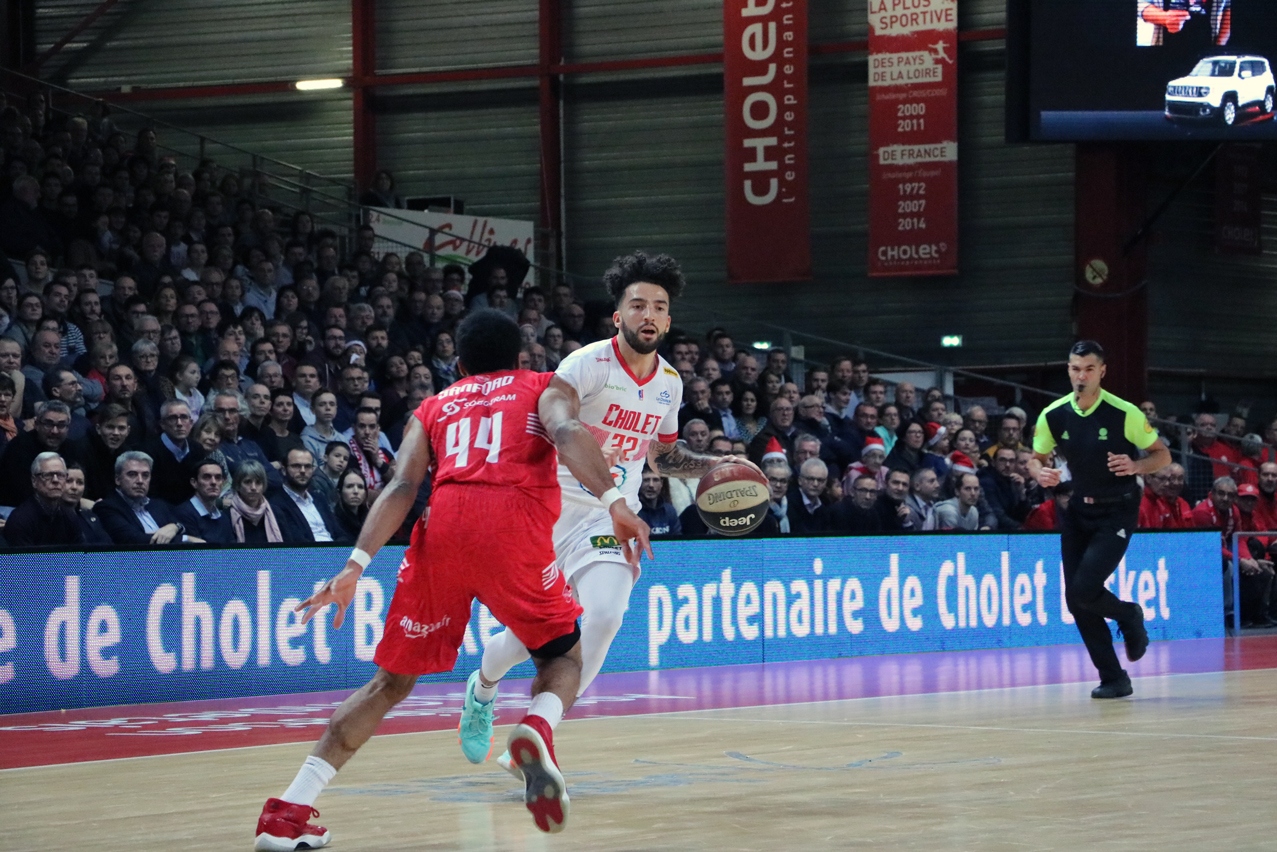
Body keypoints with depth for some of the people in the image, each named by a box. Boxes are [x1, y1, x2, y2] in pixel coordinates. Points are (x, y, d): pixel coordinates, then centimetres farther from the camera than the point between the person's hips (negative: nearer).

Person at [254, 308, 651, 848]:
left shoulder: (434, 408, 29)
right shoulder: (546, 387, 24)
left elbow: (402, 486, 11)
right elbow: (566, 433, -1)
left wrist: (356, 566, 0)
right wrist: (613, 501, -15)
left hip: (442, 527, 2)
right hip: (513, 525, -2)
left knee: (392, 681, 14)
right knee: (562, 656, 19)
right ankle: (537, 730, -17)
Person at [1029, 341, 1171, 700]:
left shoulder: (1124, 413, -14)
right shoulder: (1053, 415, -3)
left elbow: (1162, 455, -6)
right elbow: (1036, 458, 10)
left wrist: (1135, 466, -26)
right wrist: (1041, 473, -14)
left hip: (1117, 511, -5)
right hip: (1078, 510, 5)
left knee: (1085, 589, -19)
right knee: (1075, 600, -1)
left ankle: (1129, 616, 15)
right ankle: (1114, 679, 11)